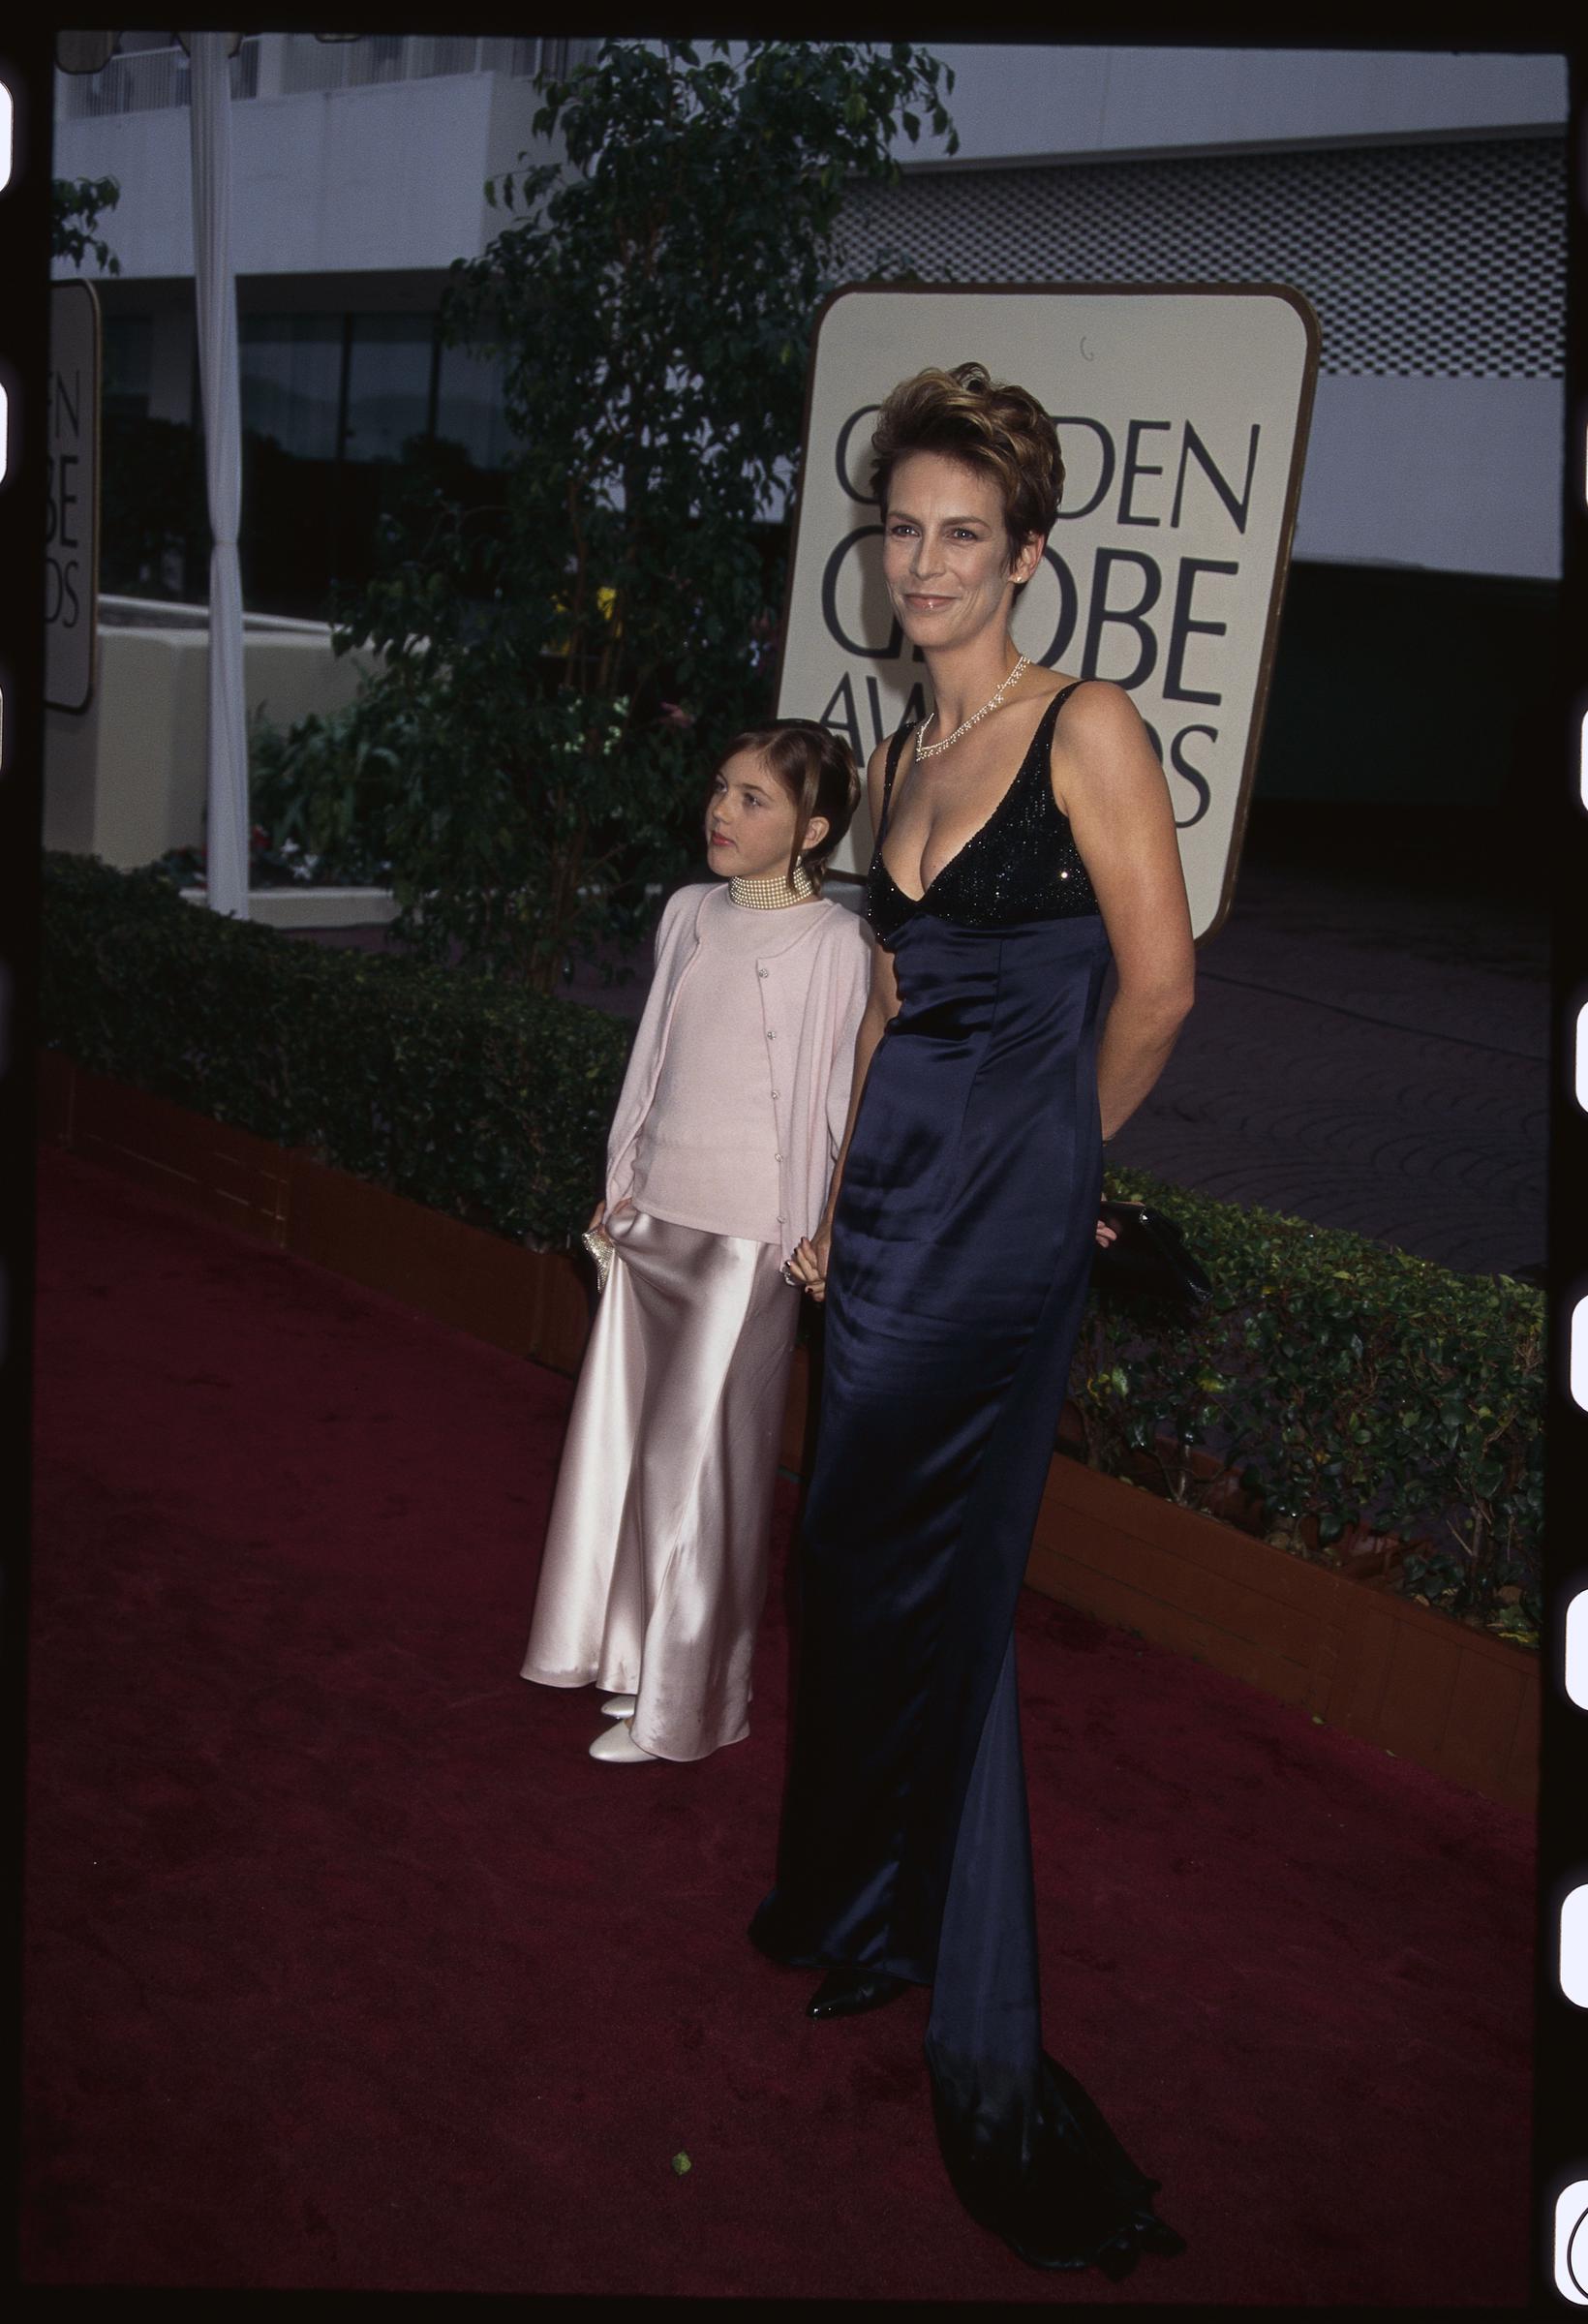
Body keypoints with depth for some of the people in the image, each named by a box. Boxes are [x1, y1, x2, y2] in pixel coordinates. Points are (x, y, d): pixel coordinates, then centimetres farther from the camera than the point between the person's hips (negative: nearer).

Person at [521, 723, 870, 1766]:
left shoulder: (836, 942, -11)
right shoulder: (690, 913, 7)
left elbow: (843, 1093, -10)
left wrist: (821, 1234, -11)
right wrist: (623, 1182, 14)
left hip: (751, 1231, -6)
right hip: (656, 1211, 6)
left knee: (698, 1459, 1)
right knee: (621, 1436, 12)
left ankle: (682, 1704, 17)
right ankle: (631, 1651, 31)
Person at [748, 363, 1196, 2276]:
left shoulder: (1086, 730, -8)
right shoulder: (896, 760, 14)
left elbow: (1157, 985, -9)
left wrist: (1060, 1153, 3)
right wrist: (842, 1198, 16)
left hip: (1008, 1204, -7)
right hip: (889, 1187, 7)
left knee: (939, 1594, -5)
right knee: (857, 1559, 13)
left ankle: (988, 2062, 11)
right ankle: (857, 1906, 34)